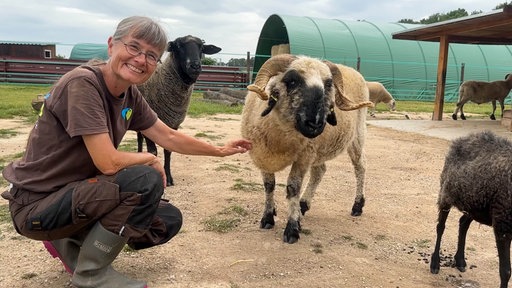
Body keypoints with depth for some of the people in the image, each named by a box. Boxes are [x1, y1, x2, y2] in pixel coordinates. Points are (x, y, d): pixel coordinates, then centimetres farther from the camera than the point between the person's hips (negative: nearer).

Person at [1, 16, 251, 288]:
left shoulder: (130, 95, 0)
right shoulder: (82, 83, -24)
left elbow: (169, 137, 12)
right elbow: (108, 162, -29)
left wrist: (220, 150, 17)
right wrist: (150, 160, -10)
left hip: (75, 195, 8)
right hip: (37, 205, -8)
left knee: (169, 220, 4)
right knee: (145, 181, -27)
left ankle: (70, 242, 15)